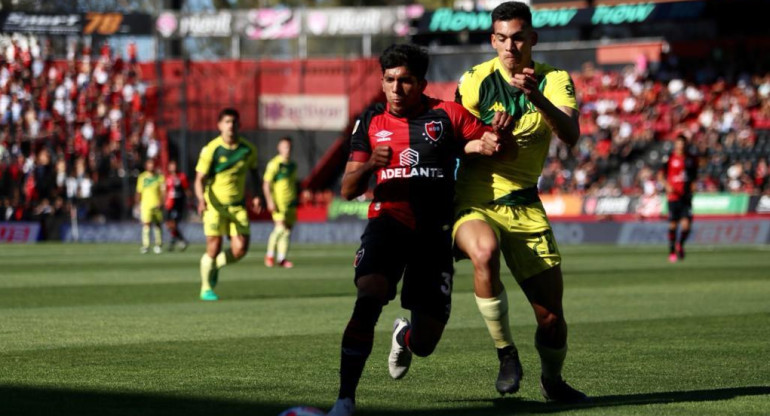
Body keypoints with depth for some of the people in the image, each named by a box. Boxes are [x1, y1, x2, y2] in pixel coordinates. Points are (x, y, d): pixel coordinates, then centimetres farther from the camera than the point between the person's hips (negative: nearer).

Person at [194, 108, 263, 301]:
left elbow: (254, 171, 18)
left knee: (240, 249, -7)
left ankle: (215, 266, 24)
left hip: (238, 206, 3)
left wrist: (257, 195, 7)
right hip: (214, 204, -3)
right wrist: (201, 200, -28)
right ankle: (206, 288, 14)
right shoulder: (211, 149, -11)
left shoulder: (248, 149, 0)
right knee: (214, 247, -6)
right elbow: (200, 179, -11)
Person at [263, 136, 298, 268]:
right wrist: (270, 201, -17)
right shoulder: (274, 164, -7)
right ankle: (270, 255, -1)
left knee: (287, 231, 3)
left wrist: (295, 200, 24)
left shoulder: (292, 165, 15)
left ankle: (282, 258, 8)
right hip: (278, 202, -7)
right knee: (280, 228, -16)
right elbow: (266, 184, -9)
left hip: (290, 202, 7)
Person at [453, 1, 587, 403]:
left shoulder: (554, 80, -2)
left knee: (551, 315, -1)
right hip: (473, 203, -2)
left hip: (524, 205, 2)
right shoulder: (475, 81, -4)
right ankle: (506, 353, -18)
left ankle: (552, 381, 32)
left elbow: (570, 135, -20)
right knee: (485, 252, -38)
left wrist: (537, 98, -38)